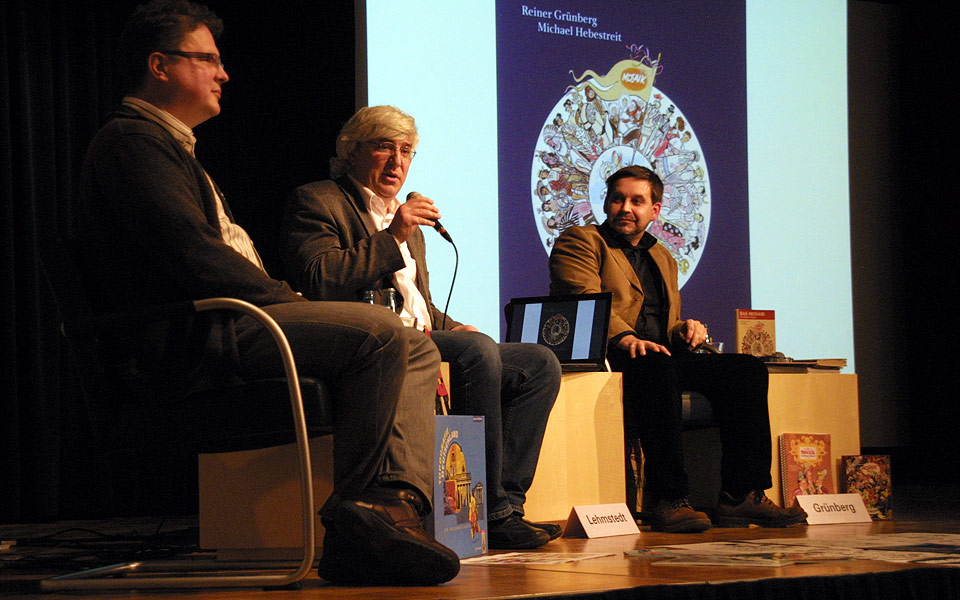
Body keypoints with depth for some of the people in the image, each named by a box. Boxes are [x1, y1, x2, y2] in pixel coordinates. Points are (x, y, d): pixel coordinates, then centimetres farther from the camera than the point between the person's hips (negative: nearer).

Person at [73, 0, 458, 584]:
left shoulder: (170, 145, 30)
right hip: (185, 340, -11)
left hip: (221, 324, 11)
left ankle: (397, 506, -21)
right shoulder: (131, 141, -5)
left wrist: (285, 297, 6)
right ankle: (351, 528, -23)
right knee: (379, 332, -25)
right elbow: (191, 254, -17)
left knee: (418, 352, 2)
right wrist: (284, 298, -11)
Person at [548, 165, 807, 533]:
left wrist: (684, 331, 3)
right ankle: (666, 499, -40)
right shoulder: (580, 241, 9)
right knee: (656, 365, -40)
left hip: (661, 360, 7)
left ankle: (739, 496, -21)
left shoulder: (663, 259, 31)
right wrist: (625, 337, -28)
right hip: (603, 359, -7)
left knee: (747, 369, -13)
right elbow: (584, 298, -9)